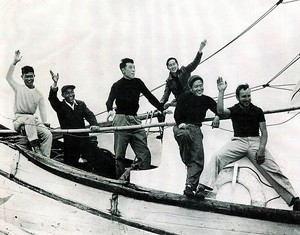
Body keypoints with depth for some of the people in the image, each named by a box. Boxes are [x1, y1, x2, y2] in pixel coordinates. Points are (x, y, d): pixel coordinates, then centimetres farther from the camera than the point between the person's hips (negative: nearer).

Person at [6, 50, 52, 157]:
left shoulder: (39, 94, 14)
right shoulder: (19, 88, 8)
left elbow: (42, 110, 7)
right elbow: (8, 77, -6)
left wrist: (45, 123, -9)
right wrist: (15, 62, -15)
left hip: (32, 120, 4)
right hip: (18, 120, -4)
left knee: (48, 134, -20)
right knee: (30, 118, -38)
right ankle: (35, 147, -42)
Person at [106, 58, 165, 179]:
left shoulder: (138, 82, 14)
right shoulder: (117, 85, 1)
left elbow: (150, 96, 17)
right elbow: (110, 100, -14)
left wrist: (162, 109, 10)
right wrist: (110, 110, -36)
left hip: (135, 120, 4)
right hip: (121, 120, -4)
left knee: (145, 154, -5)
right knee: (120, 155, -2)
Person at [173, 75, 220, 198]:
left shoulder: (207, 100, 12)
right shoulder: (184, 98, 1)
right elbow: (177, 115, -4)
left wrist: (217, 117, -17)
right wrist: (180, 123, -25)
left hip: (196, 129, 4)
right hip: (182, 127, -4)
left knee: (198, 160, -10)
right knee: (184, 134, -43)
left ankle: (190, 186, -10)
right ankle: (186, 160, -24)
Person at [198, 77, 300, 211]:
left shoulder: (257, 111, 11)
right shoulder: (234, 110, 10)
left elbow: (264, 133, 7)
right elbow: (221, 112, -14)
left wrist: (261, 149, -10)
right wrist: (221, 92, -16)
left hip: (255, 141, 0)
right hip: (238, 141, 0)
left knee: (273, 169, -18)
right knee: (218, 157, -28)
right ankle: (203, 186, -39)